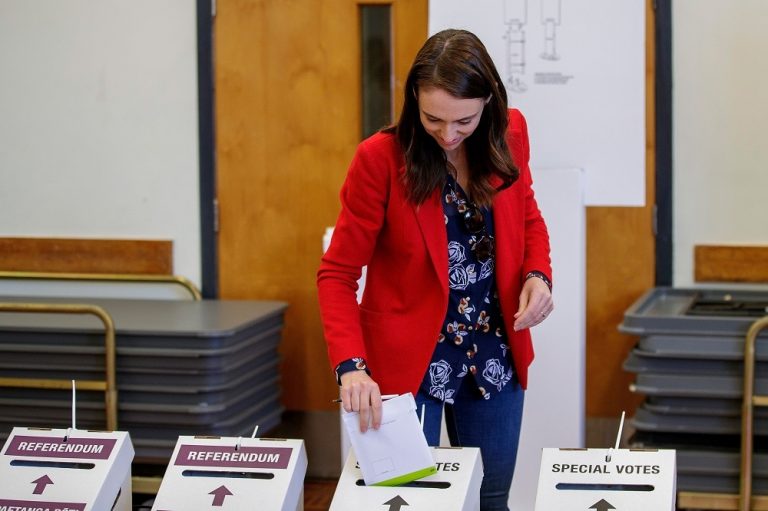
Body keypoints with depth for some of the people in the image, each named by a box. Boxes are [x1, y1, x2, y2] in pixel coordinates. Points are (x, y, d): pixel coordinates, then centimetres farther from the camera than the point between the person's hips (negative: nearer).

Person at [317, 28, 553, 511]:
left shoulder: (510, 133, -5)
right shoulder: (380, 157, -17)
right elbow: (338, 273, -14)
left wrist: (537, 275, -9)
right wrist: (351, 365, -29)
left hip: (494, 357, 4)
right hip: (408, 361, -4)